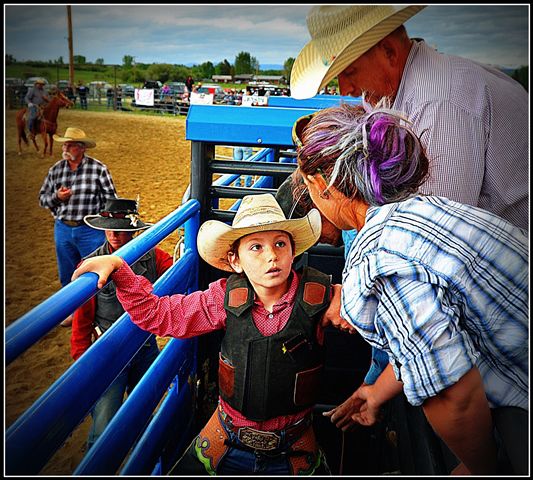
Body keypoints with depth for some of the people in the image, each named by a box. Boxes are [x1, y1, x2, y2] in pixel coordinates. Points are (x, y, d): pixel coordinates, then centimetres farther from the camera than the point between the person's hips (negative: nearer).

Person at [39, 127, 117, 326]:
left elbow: (110, 199, -5)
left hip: (91, 230, -4)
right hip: (63, 229, 5)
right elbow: (42, 198, 11)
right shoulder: (55, 170, 5)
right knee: (67, 275, 17)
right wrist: (56, 197, -11)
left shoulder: (98, 169, -7)